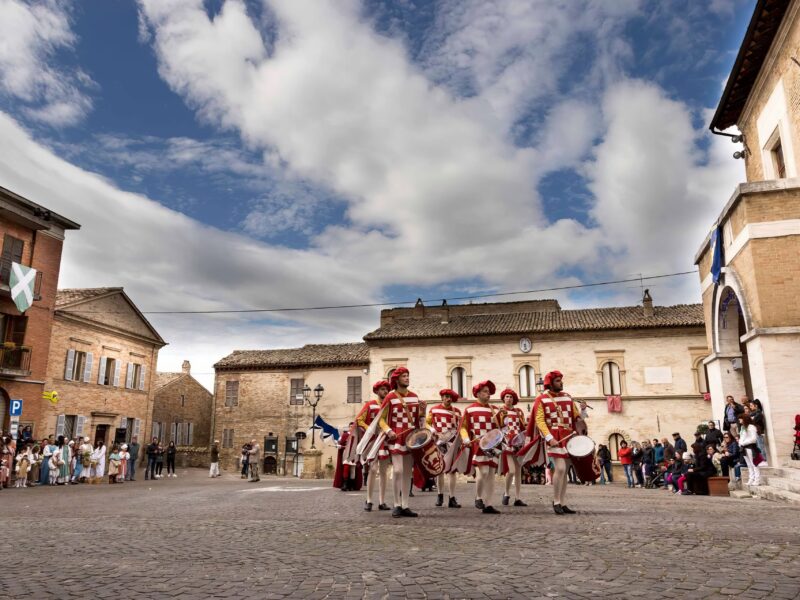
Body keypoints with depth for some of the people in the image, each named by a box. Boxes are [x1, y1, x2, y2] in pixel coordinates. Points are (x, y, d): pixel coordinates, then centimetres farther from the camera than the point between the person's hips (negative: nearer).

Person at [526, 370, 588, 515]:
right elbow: (539, 420, -9)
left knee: (564, 471, 9)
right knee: (560, 468, -16)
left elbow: (577, 417, 13)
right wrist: (549, 438, -20)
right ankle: (556, 502, -3)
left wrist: (583, 410, -8)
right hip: (554, 438, -6)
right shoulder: (542, 399, -3)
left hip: (568, 437, 6)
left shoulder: (567, 397, 11)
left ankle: (563, 504, 15)